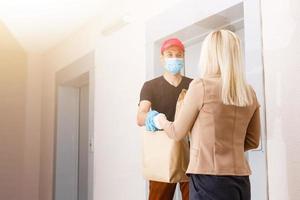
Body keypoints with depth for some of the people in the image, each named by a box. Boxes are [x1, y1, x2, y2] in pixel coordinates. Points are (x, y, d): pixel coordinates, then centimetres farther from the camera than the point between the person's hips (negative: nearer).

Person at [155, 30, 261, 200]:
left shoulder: (201, 86, -10)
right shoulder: (250, 93, 4)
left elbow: (177, 133, 1)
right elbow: (252, 141, 14)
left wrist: (161, 120, 20)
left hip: (210, 178, -5)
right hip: (241, 180, 6)